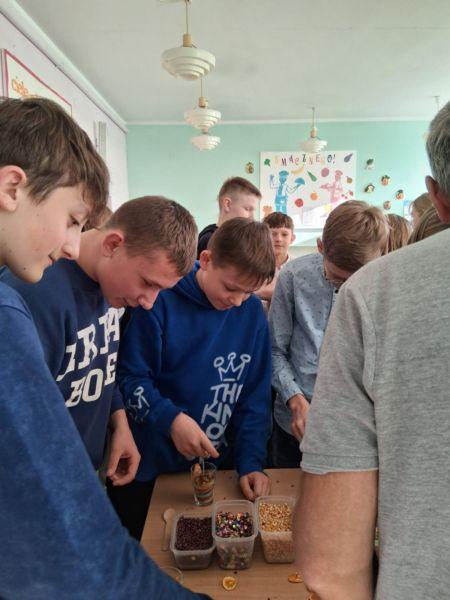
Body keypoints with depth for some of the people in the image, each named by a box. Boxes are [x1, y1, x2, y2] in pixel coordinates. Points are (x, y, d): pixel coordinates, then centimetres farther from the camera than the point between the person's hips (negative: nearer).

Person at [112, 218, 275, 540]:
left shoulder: (252, 312, -7)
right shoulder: (161, 300, -19)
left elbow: (256, 397, -2)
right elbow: (129, 378, -14)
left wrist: (252, 462, -7)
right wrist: (171, 418, -29)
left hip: (213, 467, 4)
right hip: (146, 469, -3)